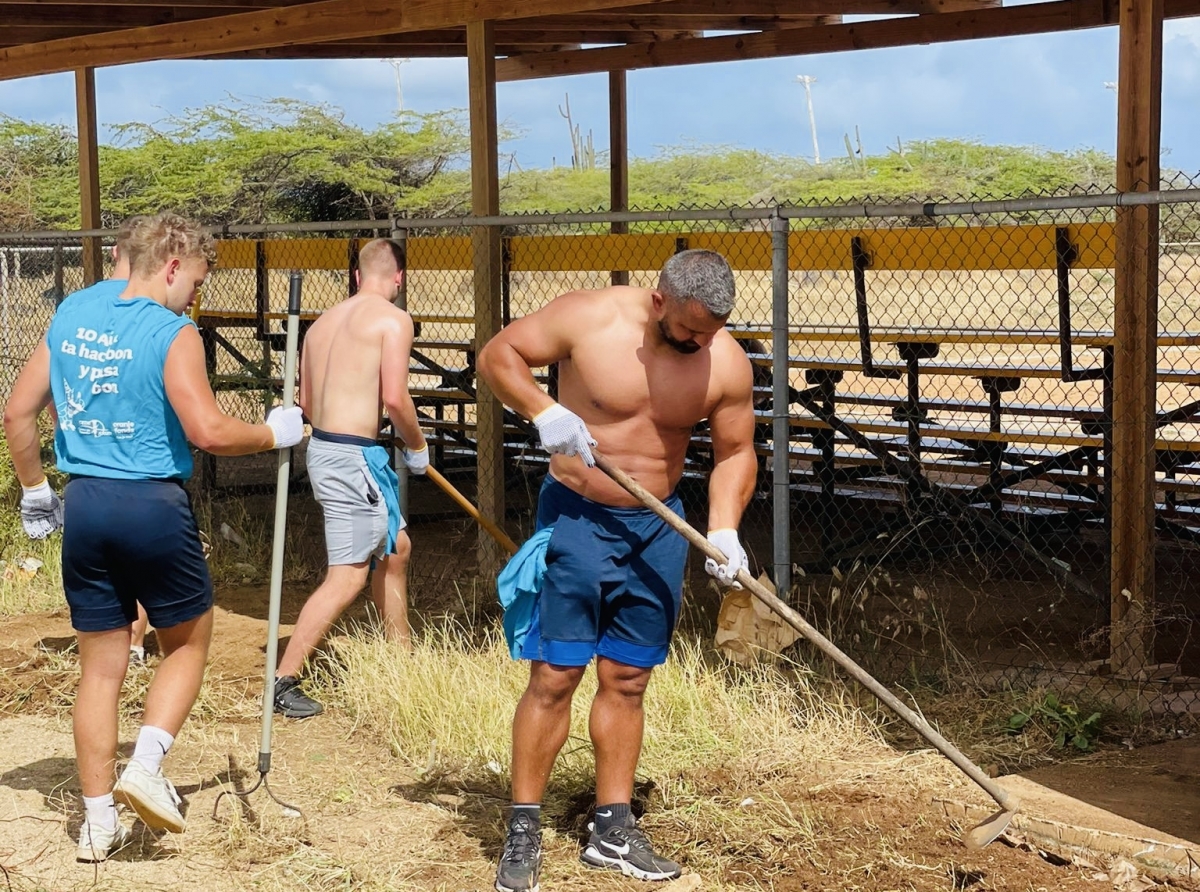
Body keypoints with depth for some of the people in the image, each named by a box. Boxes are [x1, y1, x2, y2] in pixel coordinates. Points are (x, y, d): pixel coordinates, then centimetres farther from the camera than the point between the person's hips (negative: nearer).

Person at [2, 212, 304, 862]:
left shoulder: (72, 314, 8)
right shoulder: (172, 333, -11)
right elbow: (207, 432, -20)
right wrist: (275, 433, -3)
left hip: (85, 506, 5)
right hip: (153, 505, -5)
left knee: (100, 667, 12)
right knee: (187, 644, 17)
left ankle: (98, 822, 16)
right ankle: (145, 767, 0)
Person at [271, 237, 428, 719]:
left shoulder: (324, 321, 13)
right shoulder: (393, 319, -9)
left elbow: (306, 401, 15)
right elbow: (394, 397, -18)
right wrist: (417, 446, -2)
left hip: (322, 446, 9)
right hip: (354, 458, -9)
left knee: (395, 548, 23)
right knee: (347, 577, -5)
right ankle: (283, 681, -5)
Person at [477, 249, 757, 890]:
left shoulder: (726, 362, -7)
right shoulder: (590, 318, -16)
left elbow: (735, 452, 5)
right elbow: (498, 355, -6)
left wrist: (723, 529, -9)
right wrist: (544, 412, -22)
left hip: (657, 530, 4)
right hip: (576, 518, -3)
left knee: (627, 681, 9)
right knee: (554, 676, -5)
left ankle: (612, 830, 20)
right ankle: (523, 833, 5)